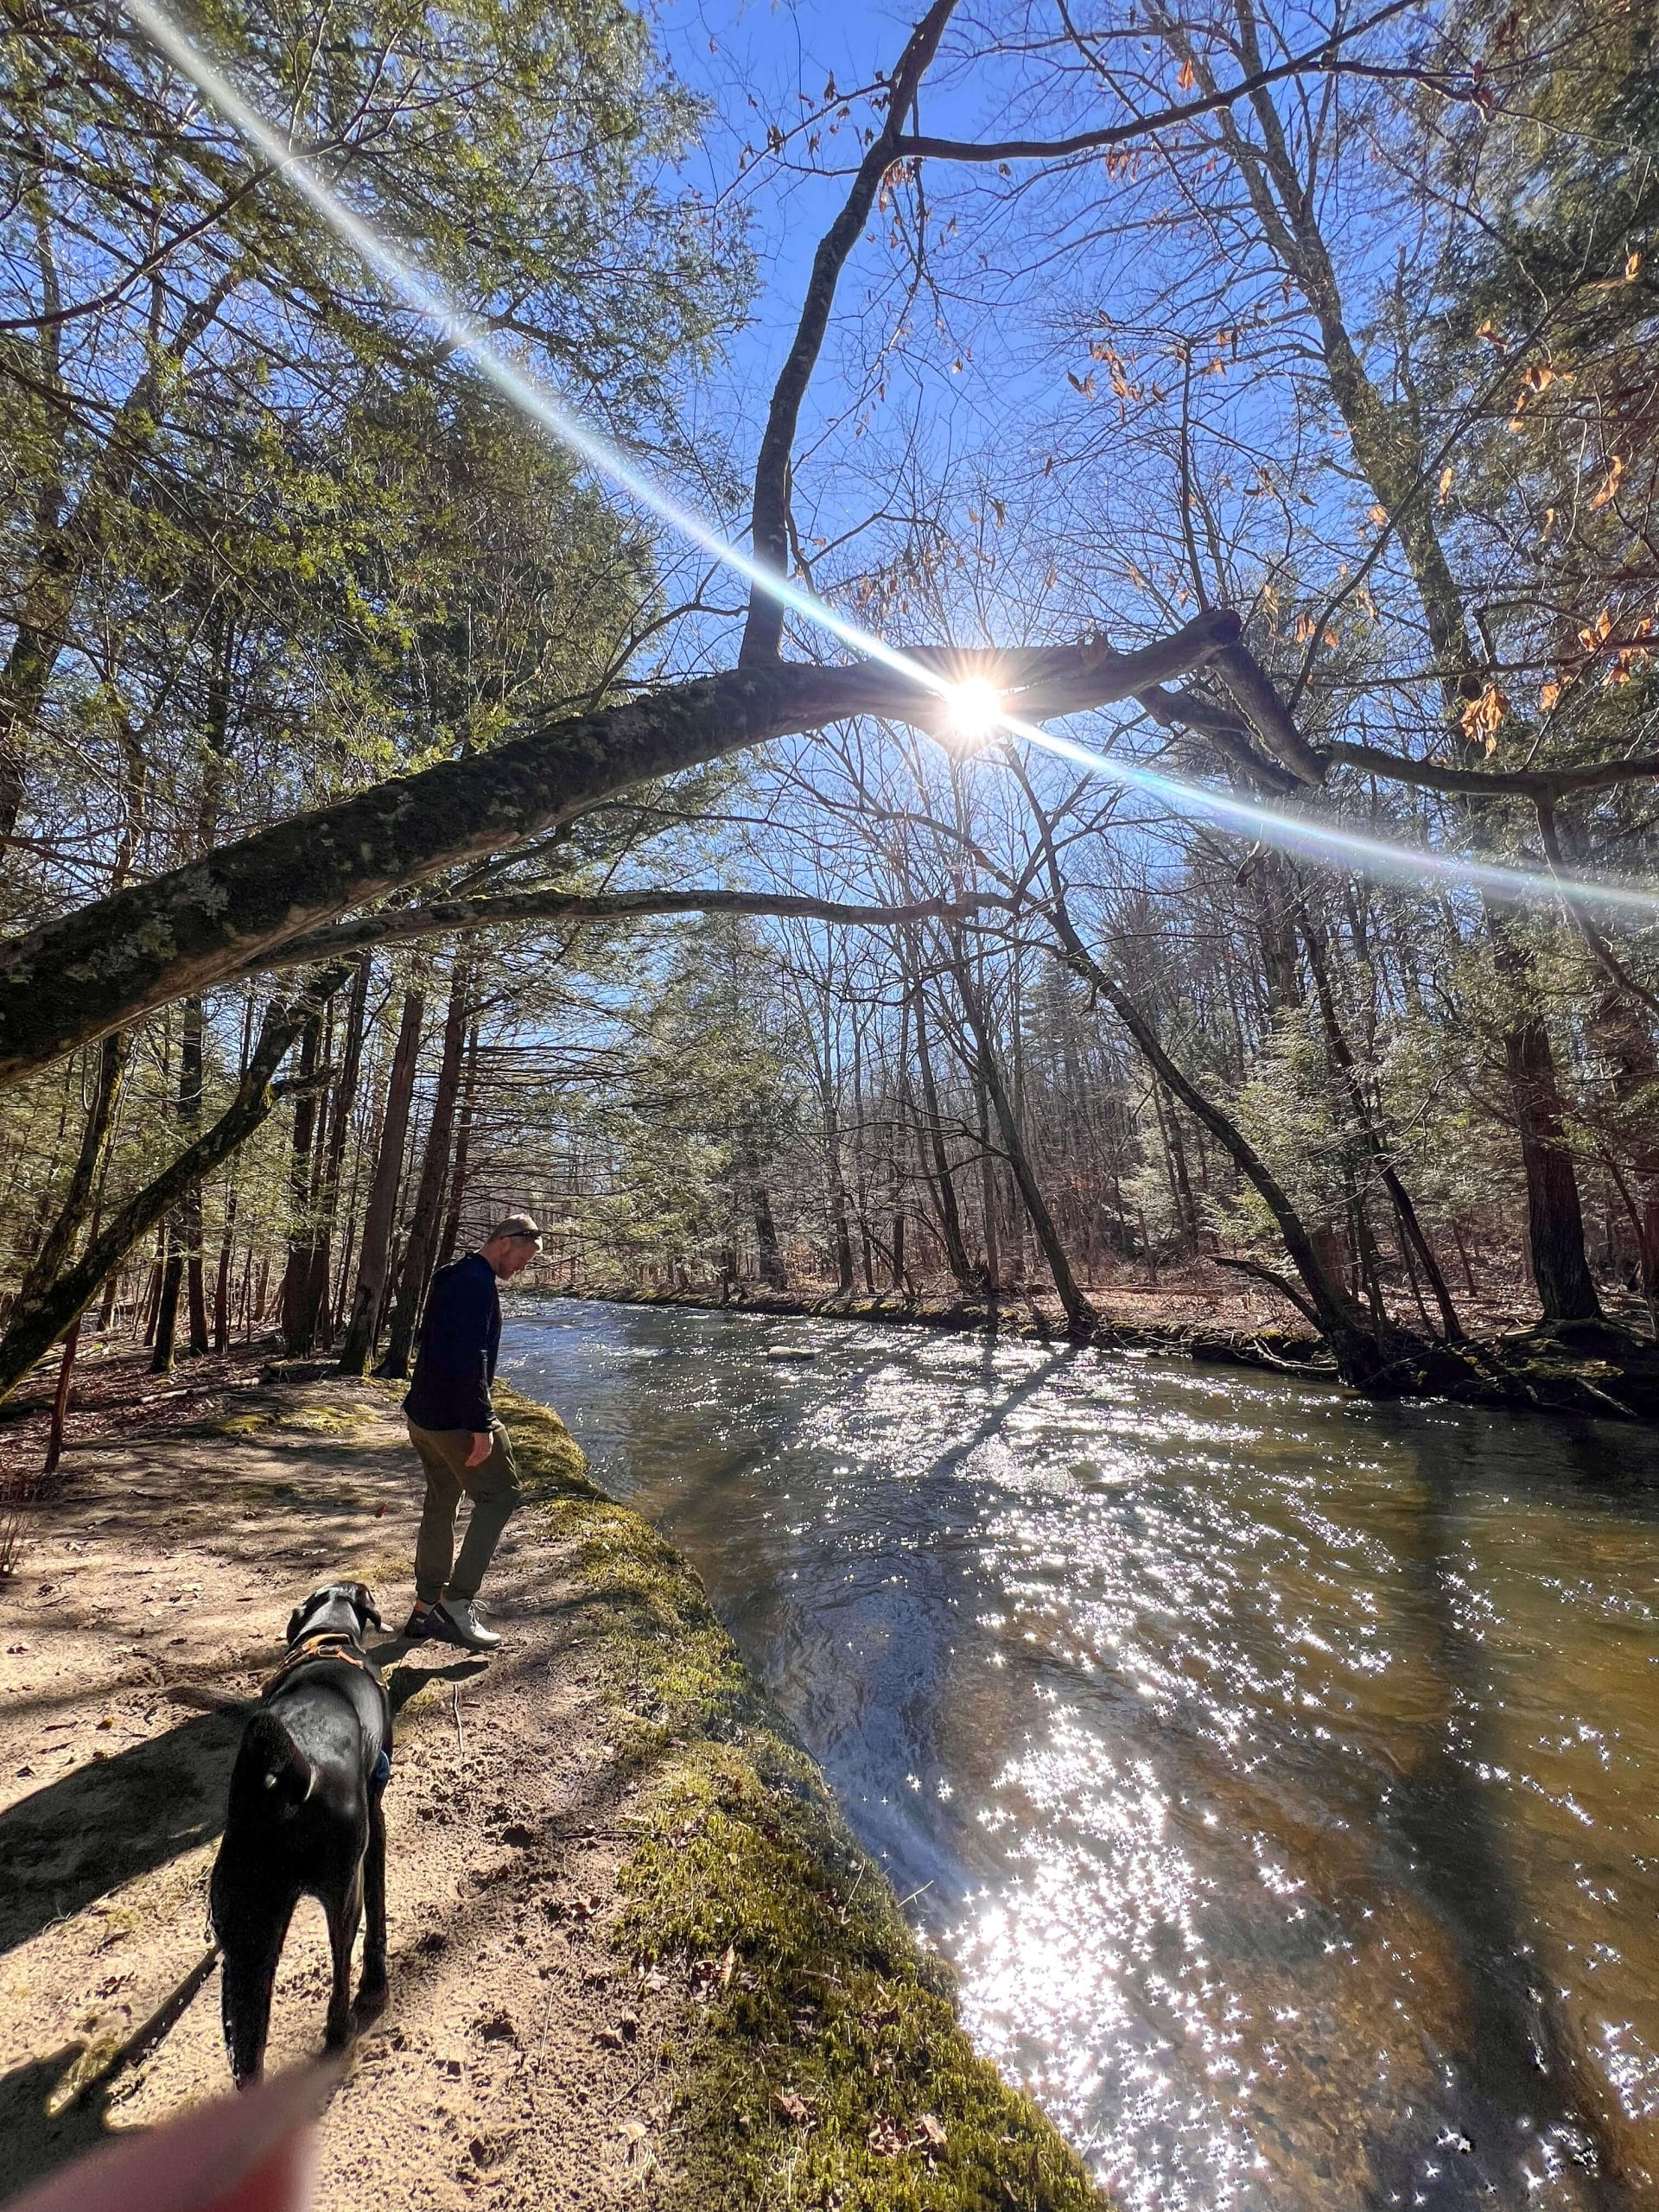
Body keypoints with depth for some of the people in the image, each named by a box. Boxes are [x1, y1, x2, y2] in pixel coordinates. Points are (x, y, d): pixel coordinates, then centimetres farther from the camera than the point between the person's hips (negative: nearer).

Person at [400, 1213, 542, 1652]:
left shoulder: (450, 1278, 14)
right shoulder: (476, 1283, -19)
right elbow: (471, 1359, -26)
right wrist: (482, 1426, -24)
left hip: (422, 1414, 10)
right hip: (455, 1419, -10)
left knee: (440, 1505, 17)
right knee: (501, 1496, 0)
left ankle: (425, 1610, 26)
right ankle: (458, 1600, 1)